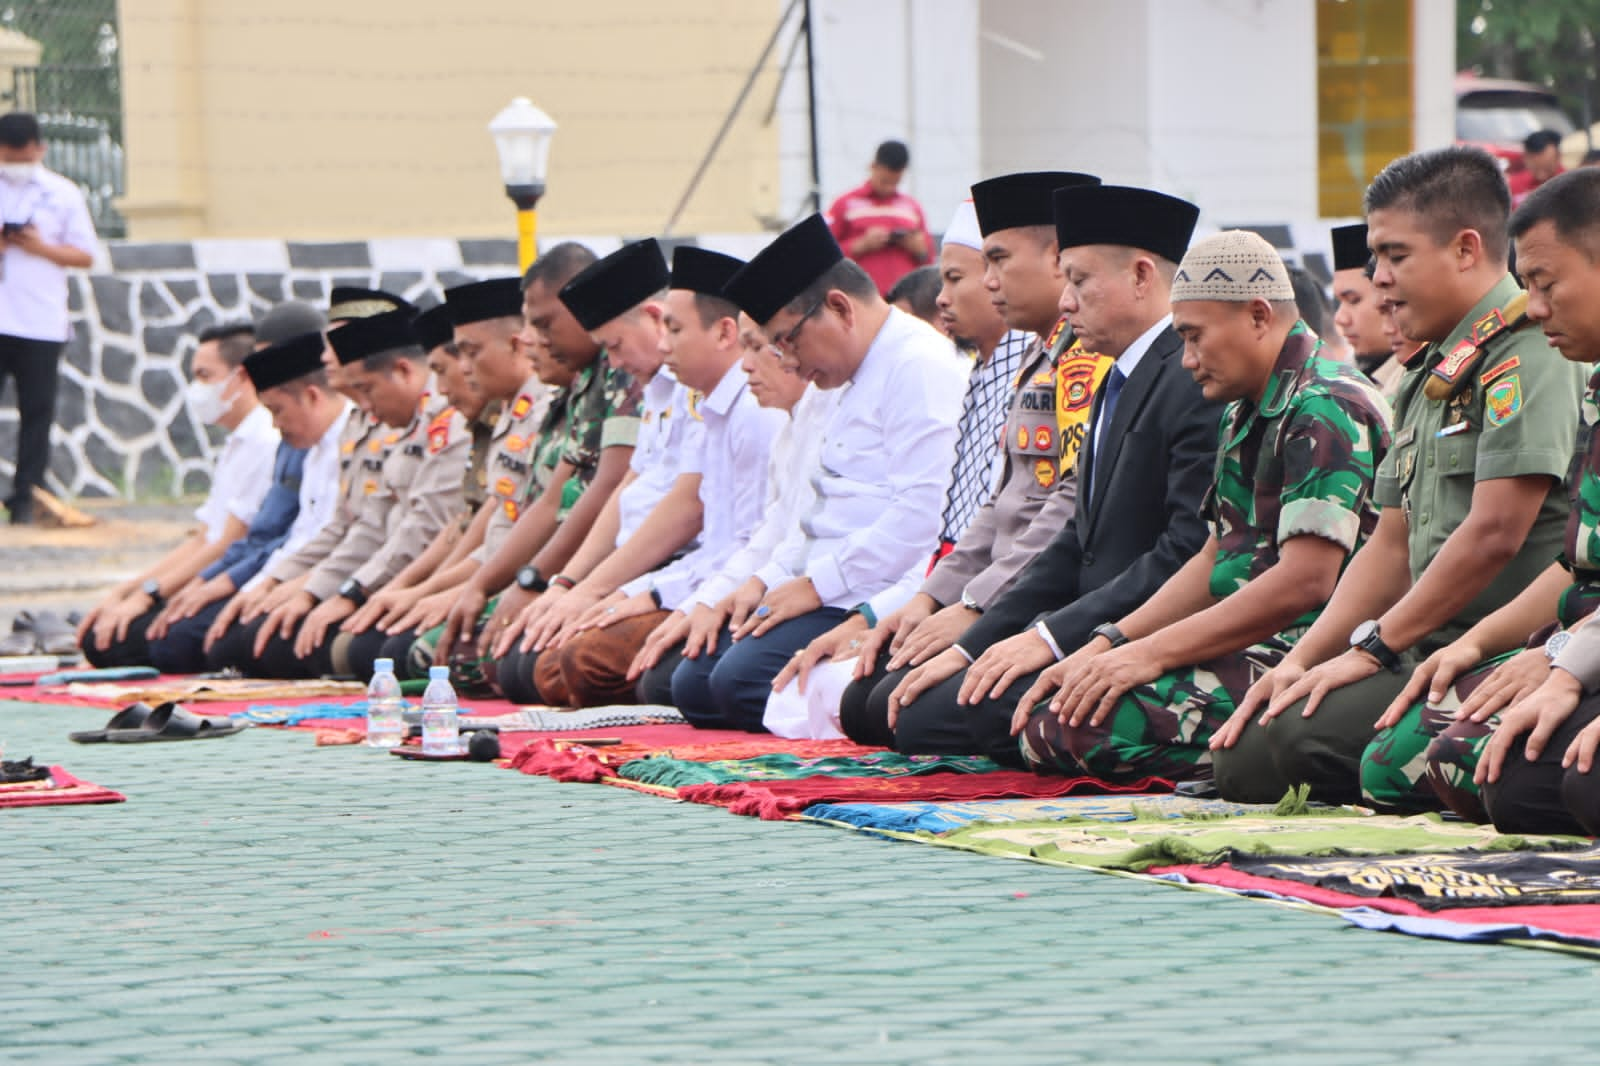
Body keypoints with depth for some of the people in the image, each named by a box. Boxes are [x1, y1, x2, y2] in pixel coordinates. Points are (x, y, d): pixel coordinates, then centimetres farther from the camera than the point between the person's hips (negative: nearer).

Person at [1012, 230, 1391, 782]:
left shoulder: (1325, 409, -14)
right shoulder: (1244, 417, 19)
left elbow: (1305, 581, -22)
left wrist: (1151, 654, -19)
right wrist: (1106, 646, 8)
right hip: (1253, 650, 10)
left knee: (1064, 730, -25)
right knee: (1042, 720, -3)